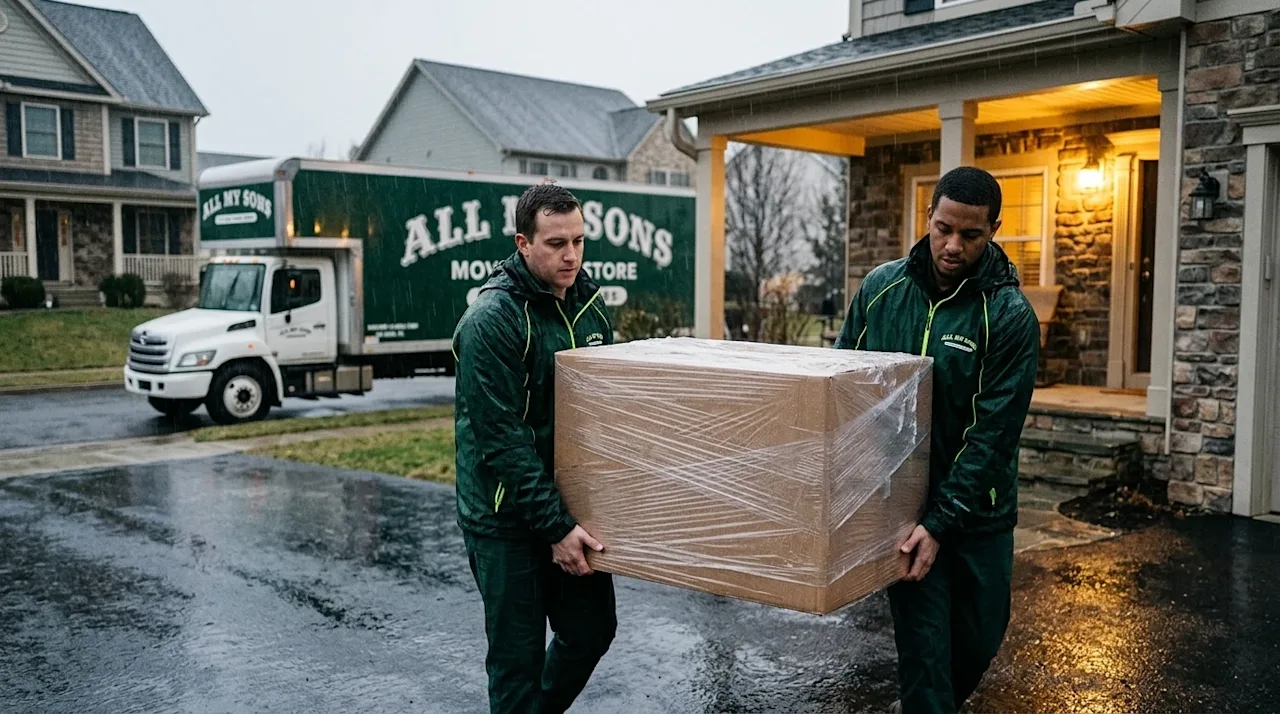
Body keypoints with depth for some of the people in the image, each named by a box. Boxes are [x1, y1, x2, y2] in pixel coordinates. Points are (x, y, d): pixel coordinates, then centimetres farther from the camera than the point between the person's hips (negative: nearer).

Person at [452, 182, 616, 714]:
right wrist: (555, 527, -22)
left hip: (573, 501, 7)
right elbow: (502, 438, -22)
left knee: (592, 630, 17)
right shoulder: (492, 319, -19)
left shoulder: (591, 302, 3)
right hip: (507, 515, -7)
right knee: (519, 654, 3)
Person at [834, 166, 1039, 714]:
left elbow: (993, 433, -17)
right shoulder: (880, 288, -5)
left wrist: (943, 522, -21)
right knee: (924, 641, -1)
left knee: (980, 635, 14)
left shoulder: (1010, 315, -14)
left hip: (977, 506, 0)